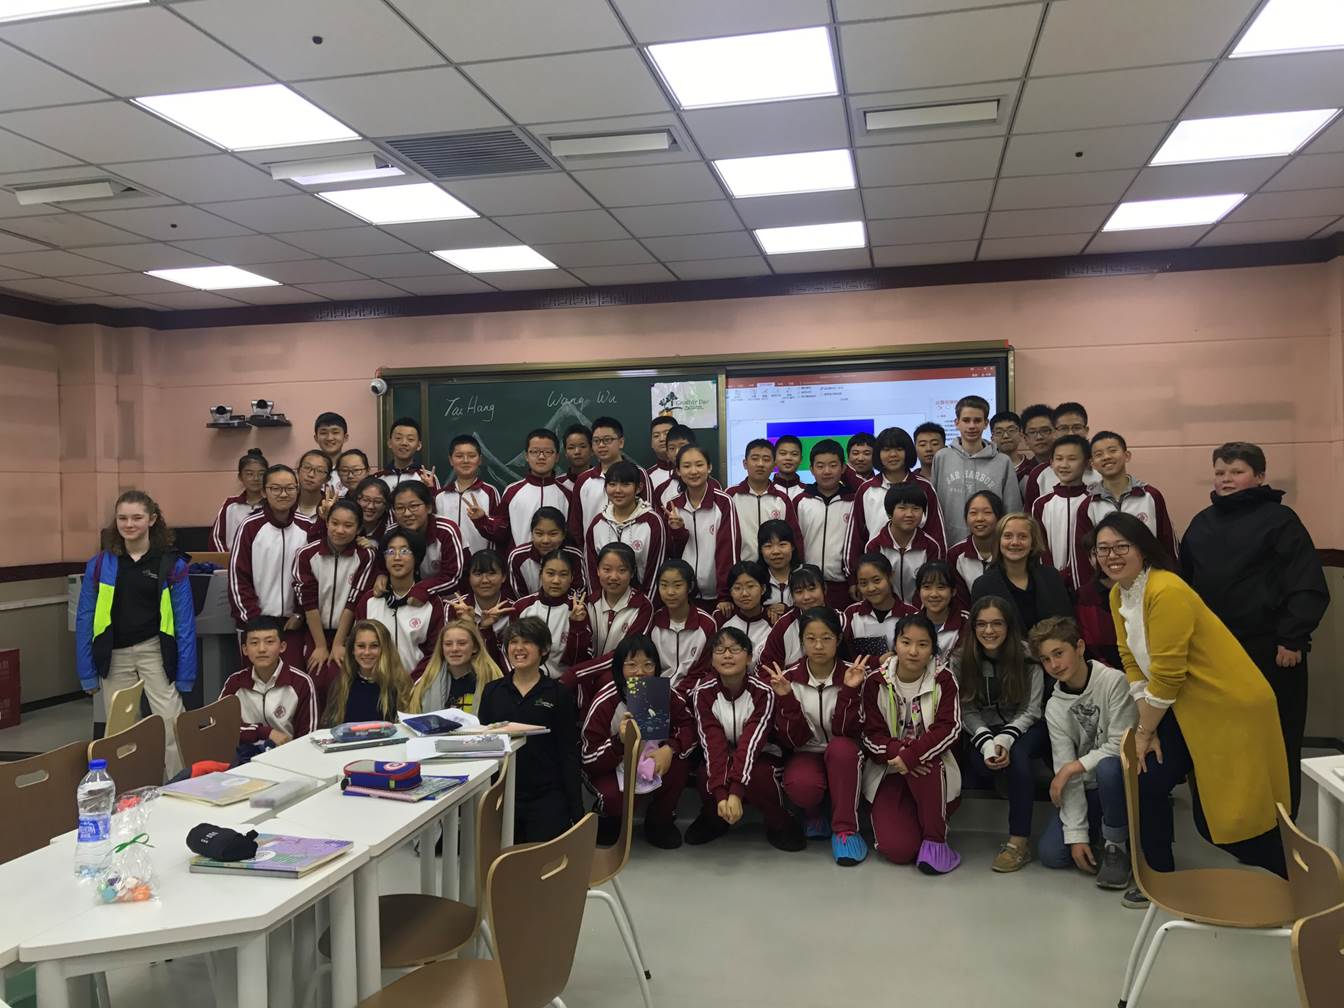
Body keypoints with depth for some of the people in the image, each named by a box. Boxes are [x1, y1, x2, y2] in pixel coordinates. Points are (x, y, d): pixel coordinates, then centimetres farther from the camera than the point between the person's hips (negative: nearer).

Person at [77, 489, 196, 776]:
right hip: (113, 656, 2)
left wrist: (185, 676, -5)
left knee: (172, 723, -8)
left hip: (156, 652, -2)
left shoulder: (171, 564, -4)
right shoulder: (99, 564, 1)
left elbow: (184, 622, -3)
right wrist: (87, 674, 3)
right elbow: (85, 619, 5)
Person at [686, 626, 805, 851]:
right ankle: (712, 818, 4)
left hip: (760, 756, -2)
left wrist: (736, 793, -40)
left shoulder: (763, 691, -21)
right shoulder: (703, 692, -16)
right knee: (707, 778, -30)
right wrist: (721, 794, -38)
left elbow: (751, 742, -29)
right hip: (722, 757, 2)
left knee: (758, 776, -34)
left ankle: (780, 823, -4)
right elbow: (713, 743, -25)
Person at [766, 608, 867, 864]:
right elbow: (793, 739, -13)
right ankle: (814, 813, 4)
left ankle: (845, 829, -20)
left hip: (843, 757, 0)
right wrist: (786, 698, -28)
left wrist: (849, 691, -31)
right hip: (806, 754, 0)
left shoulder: (851, 676, -10)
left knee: (841, 747, -36)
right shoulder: (789, 678, -9)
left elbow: (845, 732, -18)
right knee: (801, 786, -34)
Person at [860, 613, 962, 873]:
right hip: (888, 770, 0)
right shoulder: (876, 682, -4)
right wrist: (897, 752, -28)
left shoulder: (943, 680, -4)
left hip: (930, 763, 0)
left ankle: (935, 839, -15)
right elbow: (871, 734, -7)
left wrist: (910, 756, -27)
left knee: (923, 768, -38)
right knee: (897, 850, -19)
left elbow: (948, 728, -15)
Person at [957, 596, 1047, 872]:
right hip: (982, 730, 1)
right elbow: (967, 711, -9)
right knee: (978, 764, -32)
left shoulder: (1027, 656, -13)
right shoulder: (963, 658, -8)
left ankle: (1019, 842, -27)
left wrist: (1005, 739, -27)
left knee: (1016, 754, -34)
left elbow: (1031, 710, -12)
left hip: (1024, 728, -1)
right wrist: (987, 743, -26)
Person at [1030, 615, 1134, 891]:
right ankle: (1100, 831, 19)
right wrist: (1077, 834, -12)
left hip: (1122, 781, -4)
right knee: (1052, 854, -11)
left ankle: (1116, 847, -13)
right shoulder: (1055, 707, -2)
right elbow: (1064, 770, -7)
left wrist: (1073, 767, -16)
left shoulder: (1114, 682, -16)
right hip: (1087, 789, 5)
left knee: (1108, 768, -39)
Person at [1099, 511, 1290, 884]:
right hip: (1185, 710, 8)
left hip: (1230, 709, -8)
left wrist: (1144, 731, -11)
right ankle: (1160, 878, 24)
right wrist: (1147, 727, -4)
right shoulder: (1118, 595, 3)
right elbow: (1132, 664, 3)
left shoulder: (1166, 591, -24)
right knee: (1146, 782, 5)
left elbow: (1167, 675, -23)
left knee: (1232, 810, -1)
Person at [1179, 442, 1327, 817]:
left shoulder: (1279, 519, -5)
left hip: (1269, 651, -5)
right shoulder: (1202, 523, 12)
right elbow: (1186, 583, 17)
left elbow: (1308, 586, -11)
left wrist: (1292, 639, -16)